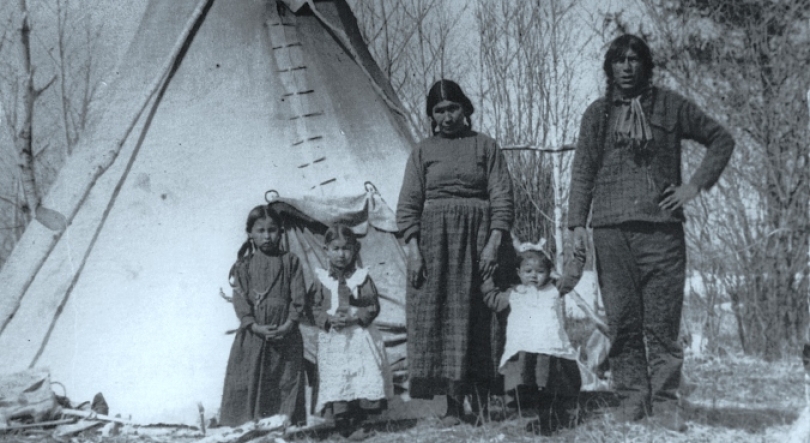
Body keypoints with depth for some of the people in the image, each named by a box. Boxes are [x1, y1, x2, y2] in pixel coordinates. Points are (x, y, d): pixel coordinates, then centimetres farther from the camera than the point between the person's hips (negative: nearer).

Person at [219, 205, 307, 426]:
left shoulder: (290, 262, 7)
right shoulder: (243, 265, 7)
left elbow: (298, 296, 0)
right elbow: (240, 298, -1)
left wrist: (289, 324, -13)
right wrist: (254, 326, -14)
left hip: (285, 333, 0)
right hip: (252, 333, 0)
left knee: (287, 381, 0)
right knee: (248, 383, 1)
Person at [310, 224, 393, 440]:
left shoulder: (362, 277, 2)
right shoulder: (321, 279, 3)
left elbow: (373, 306, -1)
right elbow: (315, 308, 4)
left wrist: (355, 317, -16)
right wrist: (330, 319, -14)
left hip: (360, 336, 0)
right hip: (333, 339, 0)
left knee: (365, 379, -2)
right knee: (336, 382, -3)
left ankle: (357, 420, 14)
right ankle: (344, 424, 4)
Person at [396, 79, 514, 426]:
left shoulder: (485, 146, 8)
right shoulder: (423, 151, 11)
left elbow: (503, 198, 1)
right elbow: (408, 205, 5)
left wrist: (493, 242, -11)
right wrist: (413, 249, -7)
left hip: (476, 239, -1)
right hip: (433, 241, 1)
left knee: (477, 319, -3)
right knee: (439, 317, -5)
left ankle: (481, 403, 3)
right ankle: (453, 405, -3)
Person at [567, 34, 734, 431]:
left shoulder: (670, 106, 10)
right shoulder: (597, 113, 12)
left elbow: (721, 139, 16)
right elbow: (582, 170, 8)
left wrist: (697, 184, 4)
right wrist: (577, 223, -1)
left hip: (661, 226, -1)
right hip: (611, 228, 1)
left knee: (662, 320, -2)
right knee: (622, 319, 0)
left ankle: (665, 399, 4)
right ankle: (631, 397, 7)